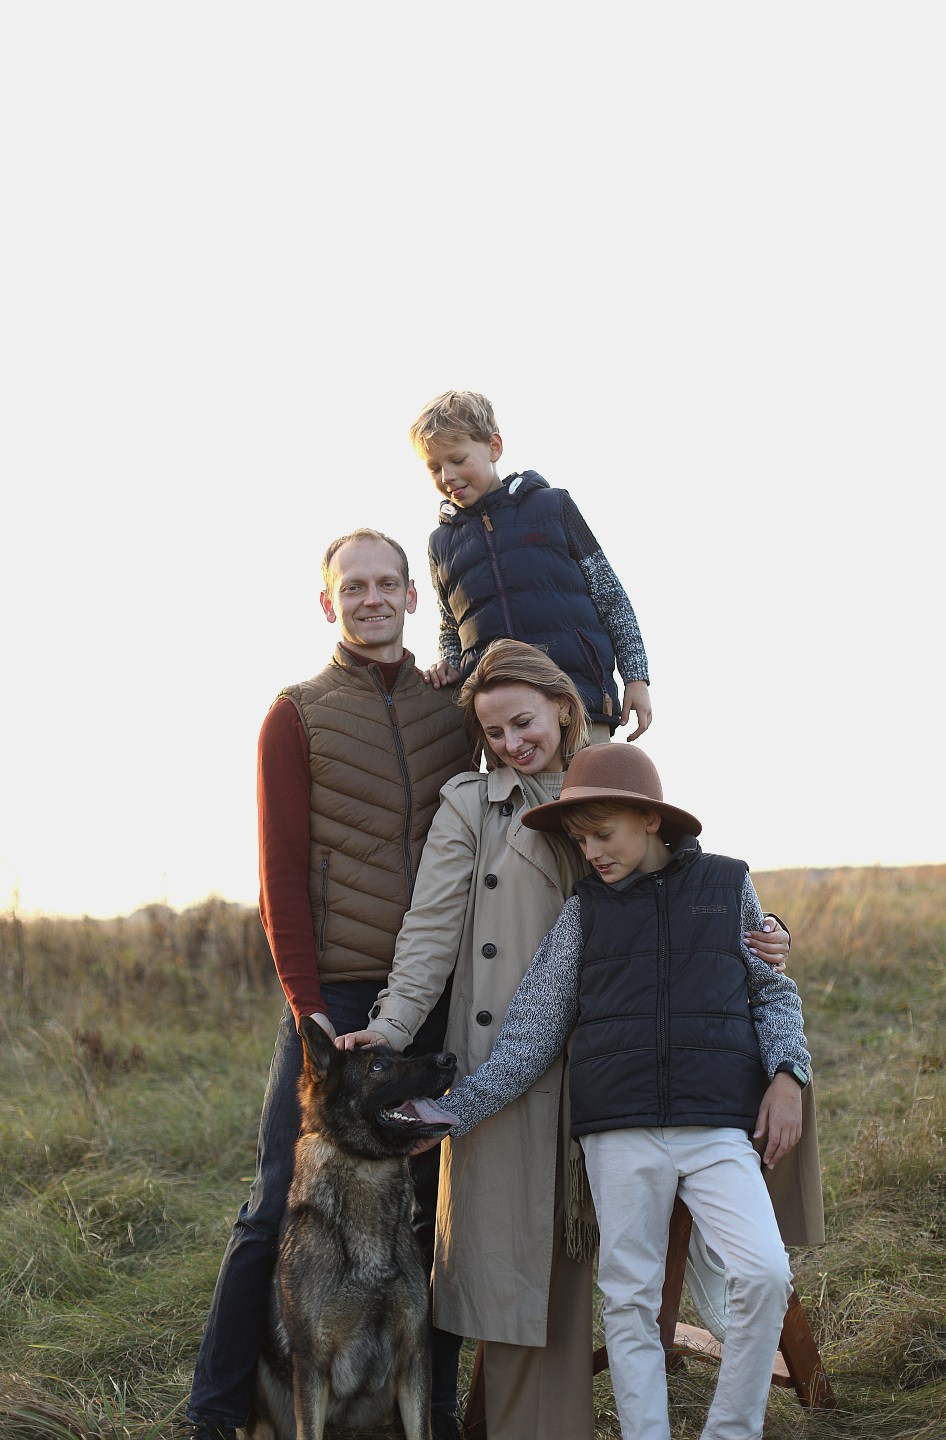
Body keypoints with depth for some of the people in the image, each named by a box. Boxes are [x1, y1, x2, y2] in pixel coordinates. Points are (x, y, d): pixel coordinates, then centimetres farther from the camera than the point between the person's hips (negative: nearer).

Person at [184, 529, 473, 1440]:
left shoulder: (451, 707, 12)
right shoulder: (298, 716, 3)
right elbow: (282, 871, -2)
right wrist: (308, 1006, -9)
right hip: (335, 995, -3)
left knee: (443, 1205, 6)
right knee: (281, 1204, -4)